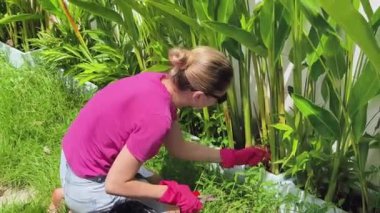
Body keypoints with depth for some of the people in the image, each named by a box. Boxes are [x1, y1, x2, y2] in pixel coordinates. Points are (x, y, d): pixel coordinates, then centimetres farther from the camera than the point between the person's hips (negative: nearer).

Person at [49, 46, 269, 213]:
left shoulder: (159, 83, -6)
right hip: (86, 187, -8)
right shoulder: (156, 117, -32)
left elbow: (178, 148, 7)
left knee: (156, 185, 23)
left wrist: (231, 157, 10)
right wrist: (173, 192, -14)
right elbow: (115, 184, -23)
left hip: (78, 158, 8)